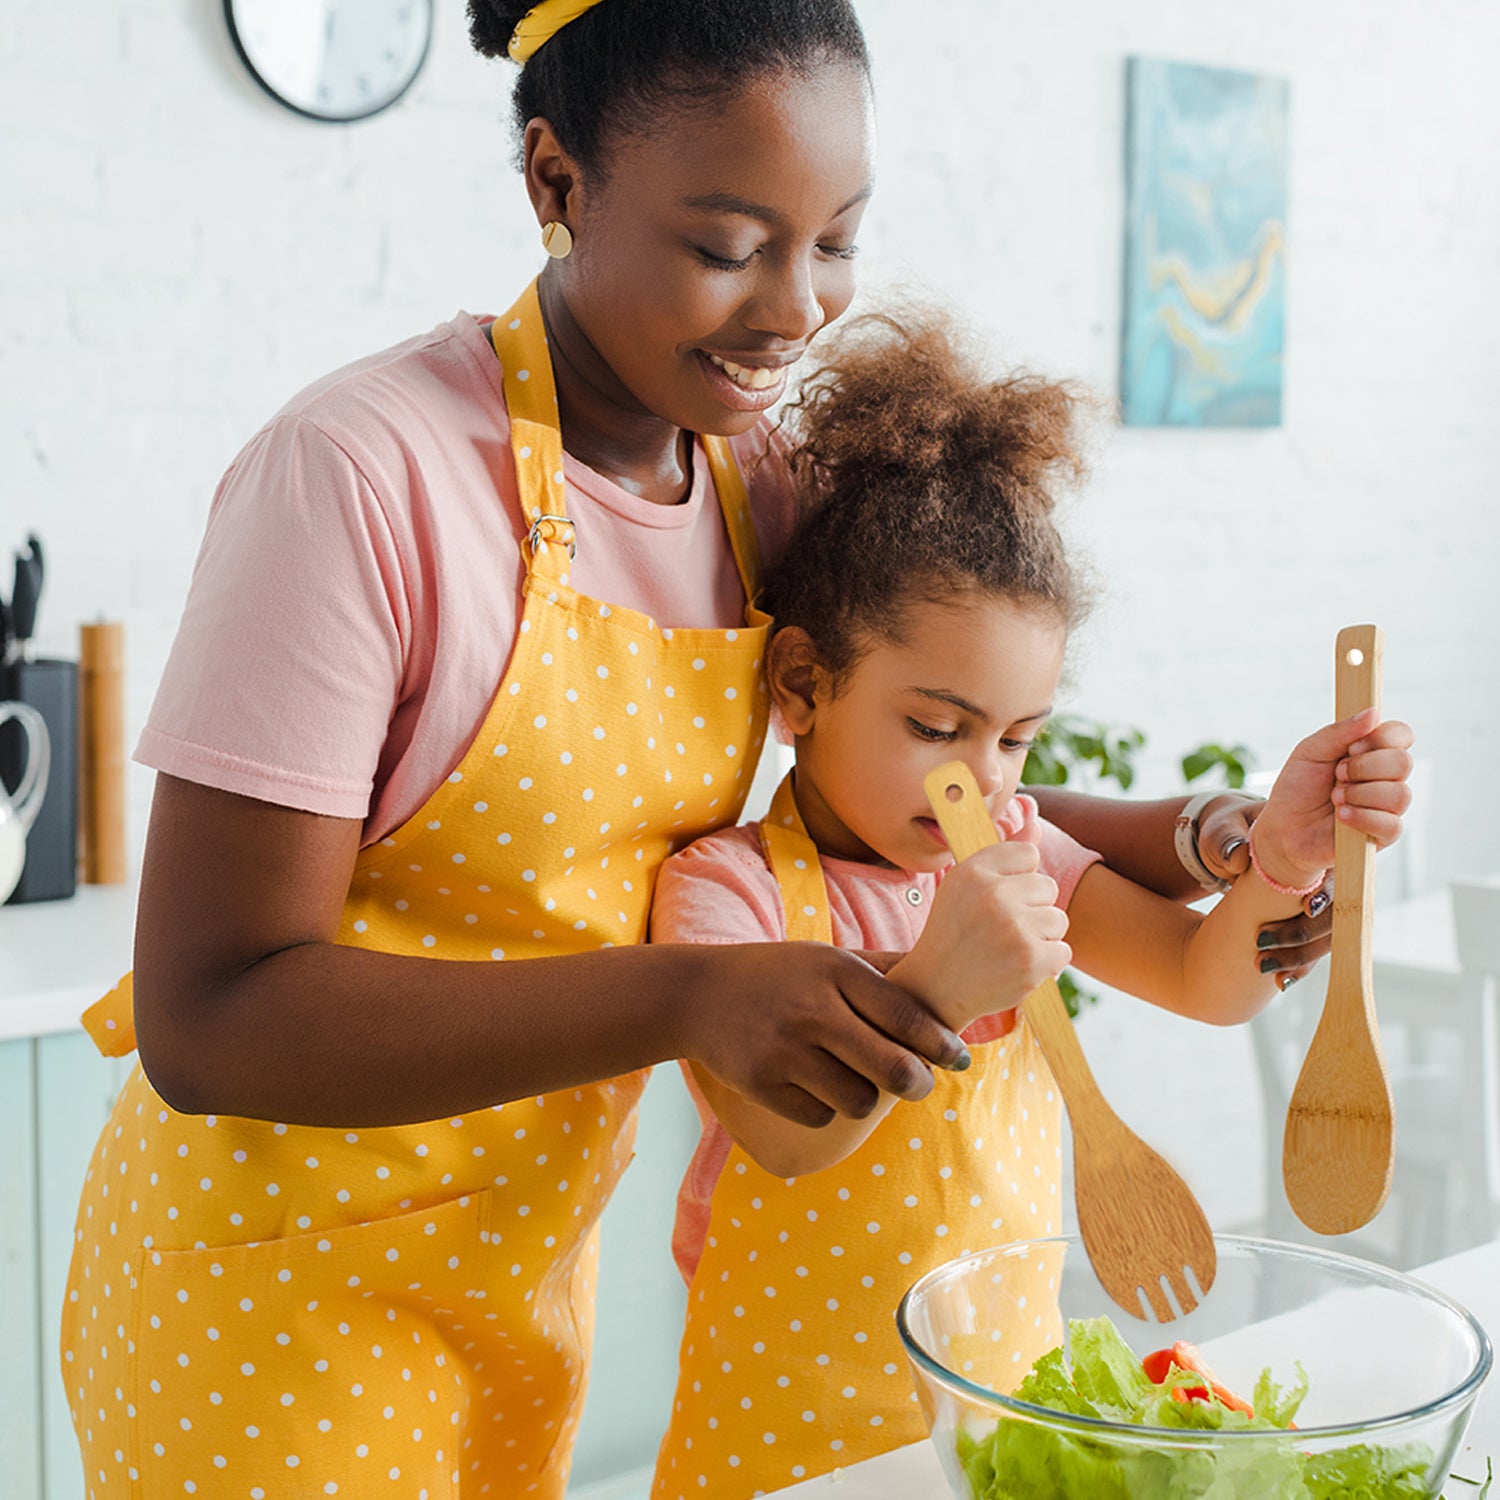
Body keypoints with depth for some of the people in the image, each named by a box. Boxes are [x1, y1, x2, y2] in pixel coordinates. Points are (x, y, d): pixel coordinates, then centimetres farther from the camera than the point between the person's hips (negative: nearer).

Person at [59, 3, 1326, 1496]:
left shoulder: (751, 475, -3)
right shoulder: (359, 475, -24)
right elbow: (208, 1019, -26)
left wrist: (1165, 842, -7)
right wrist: (686, 999, -34)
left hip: (528, 1258, 7)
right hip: (279, 1285, -6)